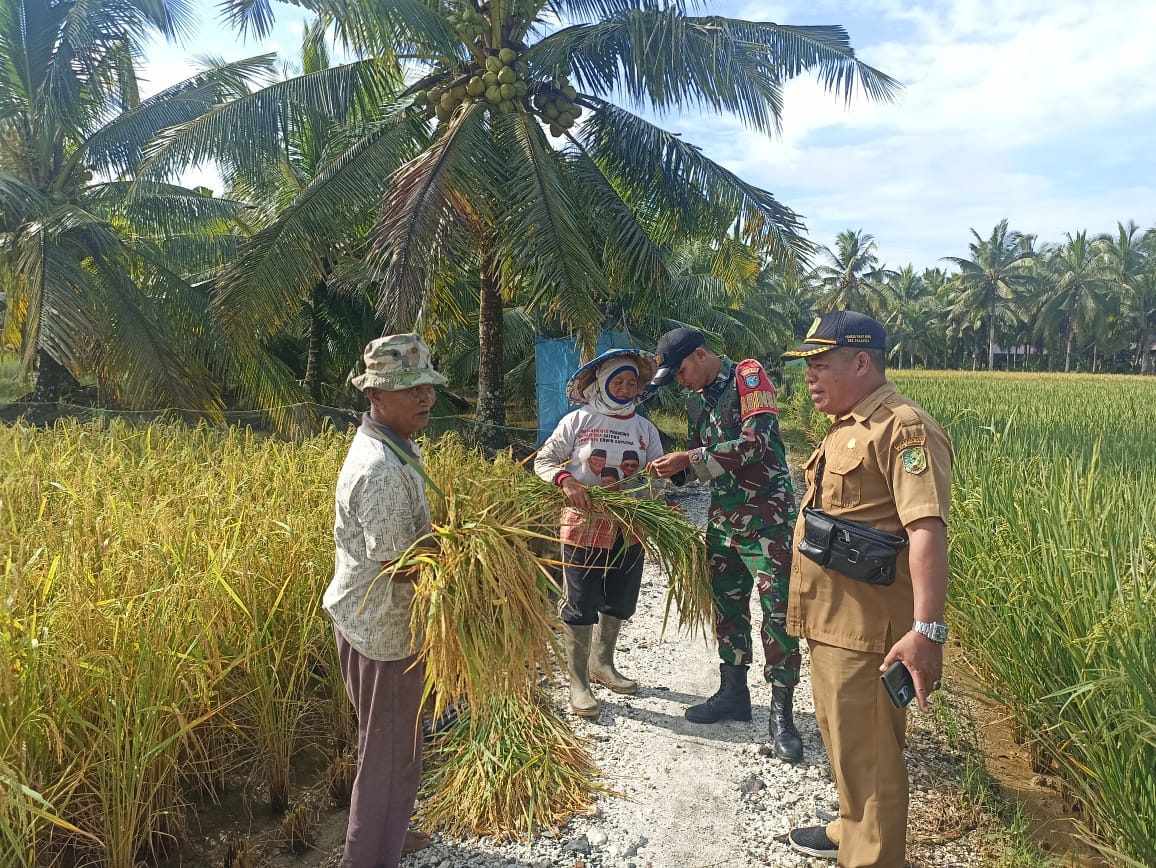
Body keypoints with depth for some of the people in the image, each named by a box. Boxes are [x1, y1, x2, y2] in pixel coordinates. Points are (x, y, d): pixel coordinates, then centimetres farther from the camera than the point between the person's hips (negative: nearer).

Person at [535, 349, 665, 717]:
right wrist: (566, 481, -23)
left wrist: (634, 496, -16)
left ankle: (602, 664, 37)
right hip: (584, 525, -4)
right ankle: (578, 681, 13)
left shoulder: (644, 428, 6)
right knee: (581, 604, -1)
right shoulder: (578, 421, -5)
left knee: (619, 601, 17)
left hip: (629, 528, 5)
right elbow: (543, 460, -4)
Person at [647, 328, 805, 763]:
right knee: (727, 606, 14)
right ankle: (733, 692, 29)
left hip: (766, 518, -8)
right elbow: (700, 460, 18)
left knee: (778, 612, -5)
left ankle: (782, 713, 5)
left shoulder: (748, 377, -10)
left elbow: (755, 444, -21)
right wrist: (672, 469, -4)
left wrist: (689, 459, -19)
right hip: (722, 518, 8)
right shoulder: (705, 400, 13)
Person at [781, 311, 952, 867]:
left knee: (867, 753, 1)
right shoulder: (845, 428, 16)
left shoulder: (903, 429, -17)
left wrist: (926, 630, -33)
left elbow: (927, 530, -26)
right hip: (831, 619, 10)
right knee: (842, 739, 24)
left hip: (866, 630, -10)